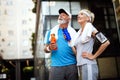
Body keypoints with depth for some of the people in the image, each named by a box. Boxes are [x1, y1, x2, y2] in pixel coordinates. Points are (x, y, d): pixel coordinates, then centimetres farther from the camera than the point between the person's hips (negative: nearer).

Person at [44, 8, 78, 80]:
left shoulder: (73, 32, 9)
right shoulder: (51, 32, 11)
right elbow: (45, 49, 12)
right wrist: (49, 48, -10)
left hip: (71, 65, 0)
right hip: (56, 66, 0)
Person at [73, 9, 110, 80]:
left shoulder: (90, 29, -4)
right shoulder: (79, 32, 16)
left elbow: (106, 42, -14)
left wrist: (94, 56, -11)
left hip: (88, 65, -7)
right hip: (80, 65, 7)